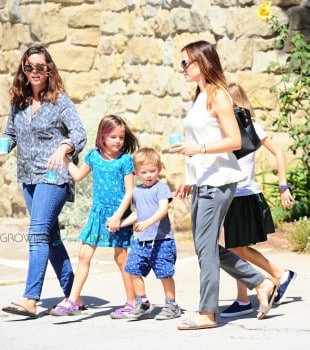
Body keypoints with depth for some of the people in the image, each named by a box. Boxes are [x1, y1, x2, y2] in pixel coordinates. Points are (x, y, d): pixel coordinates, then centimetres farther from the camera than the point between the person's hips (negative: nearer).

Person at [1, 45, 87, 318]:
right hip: (28, 177, 7)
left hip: (53, 176, -7)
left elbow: (79, 134, -16)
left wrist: (63, 148, -35)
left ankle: (30, 300, -21)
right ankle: (72, 295, 23)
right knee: (51, 236, 12)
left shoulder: (60, 101, -6)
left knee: (38, 234, -16)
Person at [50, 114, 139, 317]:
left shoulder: (126, 160, -9)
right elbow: (78, 176, 21)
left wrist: (117, 216, -19)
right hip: (98, 212, 5)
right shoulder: (94, 156, 5)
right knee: (84, 255, 1)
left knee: (121, 257, 1)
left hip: (118, 213, -5)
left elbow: (129, 191, -11)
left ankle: (132, 303, 13)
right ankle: (73, 301, 4)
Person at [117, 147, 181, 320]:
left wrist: (148, 222, -34)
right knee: (134, 270, 2)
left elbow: (163, 209, -20)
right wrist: (120, 223, 20)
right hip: (141, 241, 7)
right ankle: (142, 303, 17)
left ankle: (171, 305, 9)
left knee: (165, 273, -4)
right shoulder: (137, 191, 16)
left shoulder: (161, 187, -6)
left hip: (161, 240, -7)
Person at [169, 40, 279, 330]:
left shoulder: (218, 96, -10)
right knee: (206, 246, 11)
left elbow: (235, 141, -15)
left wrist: (199, 149, -26)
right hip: (201, 181, 9)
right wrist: (189, 179, 19)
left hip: (218, 181, -9)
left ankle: (207, 314, -2)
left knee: (206, 246, -7)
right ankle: (262, 284, 20)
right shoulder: (200, 97, 16)